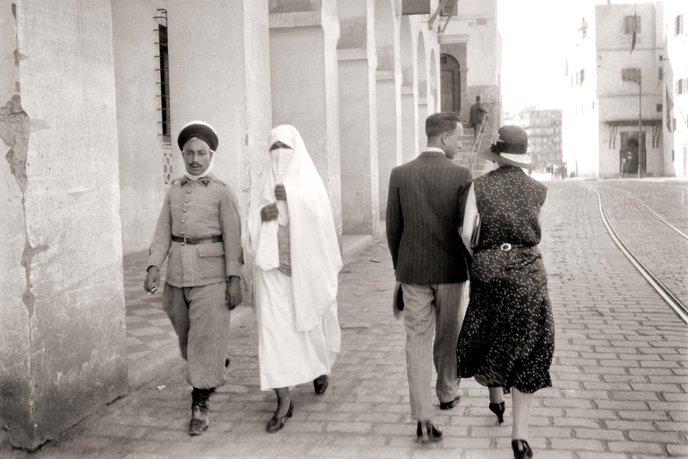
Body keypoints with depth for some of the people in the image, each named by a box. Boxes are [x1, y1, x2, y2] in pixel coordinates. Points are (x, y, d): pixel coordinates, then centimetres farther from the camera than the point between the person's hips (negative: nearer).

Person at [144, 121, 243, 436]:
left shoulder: (222, 192, -4)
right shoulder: (174, 191, 9)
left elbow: (233, 238, -7)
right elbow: (163, 233, 6)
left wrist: (235, 280, -13)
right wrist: (153, 268, -8)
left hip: (211, 274, -5)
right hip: (178, 273, 5)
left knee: (206, 338, -5)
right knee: (187, 335, 17)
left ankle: (200, 406, 5)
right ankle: (218, 364, 46)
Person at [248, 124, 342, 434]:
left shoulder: (310, 179, 1)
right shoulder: (266, 184, 9)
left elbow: (321, 216, -14)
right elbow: (253, 226, 7)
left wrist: (291, 197, -24)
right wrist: (261, 215, -14)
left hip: (305, 265, -1)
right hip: (274, 263, 2)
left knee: (311, 321, 13)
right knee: (273, 326, -8)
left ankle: (320, 365, 45)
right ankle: (284, 400, -3)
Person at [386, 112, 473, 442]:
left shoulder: (400, 174, -6)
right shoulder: (461, 175, -11)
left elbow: (393, 229, -1)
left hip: (414, 271, 1)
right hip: (450, 271, 0)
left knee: (418, 343, 3)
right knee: (447, 337, 21)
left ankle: (423, 419, -5)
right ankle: (447, 393, 40)